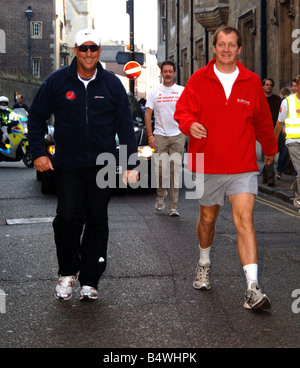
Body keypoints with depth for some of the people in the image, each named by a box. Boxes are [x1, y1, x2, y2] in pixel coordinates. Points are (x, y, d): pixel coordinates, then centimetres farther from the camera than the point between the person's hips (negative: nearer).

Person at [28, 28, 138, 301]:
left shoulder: (112, 84, 3)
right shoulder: (58, 81, 1)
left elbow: (125, 126, 7)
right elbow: (36, 117, 8)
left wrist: (131, 163, 1)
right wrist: (38, 153, -1)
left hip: (102, 166, 1)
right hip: (67, 166, -1)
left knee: (97, 222, 5)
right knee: (68, 218, -9)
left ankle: (89, 280, 16)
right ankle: (67, 273, 14)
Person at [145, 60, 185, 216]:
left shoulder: (182, 91, 5)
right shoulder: (154, 92, 5)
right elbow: (148, 114, 4)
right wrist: (150, 135, -5)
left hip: (178, 135, 0)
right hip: (160, 135, 0)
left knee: (175, 171, -3)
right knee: (160, 169, -4)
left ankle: (173, 206, 1)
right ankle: (161, 195, 25)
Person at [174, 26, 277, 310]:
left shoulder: (252, 82, 6)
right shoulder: (199, 79, 3)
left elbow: (263, 121, 17)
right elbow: (182, 110, 3)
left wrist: (270, 150, 29)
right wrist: (190, 124, -21)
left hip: (243, 166, -1)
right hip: (207, 165, 1)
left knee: (245, 219, -13)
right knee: (207, 218, 15)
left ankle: (253, 289, -17)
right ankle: (204, 264, 42)